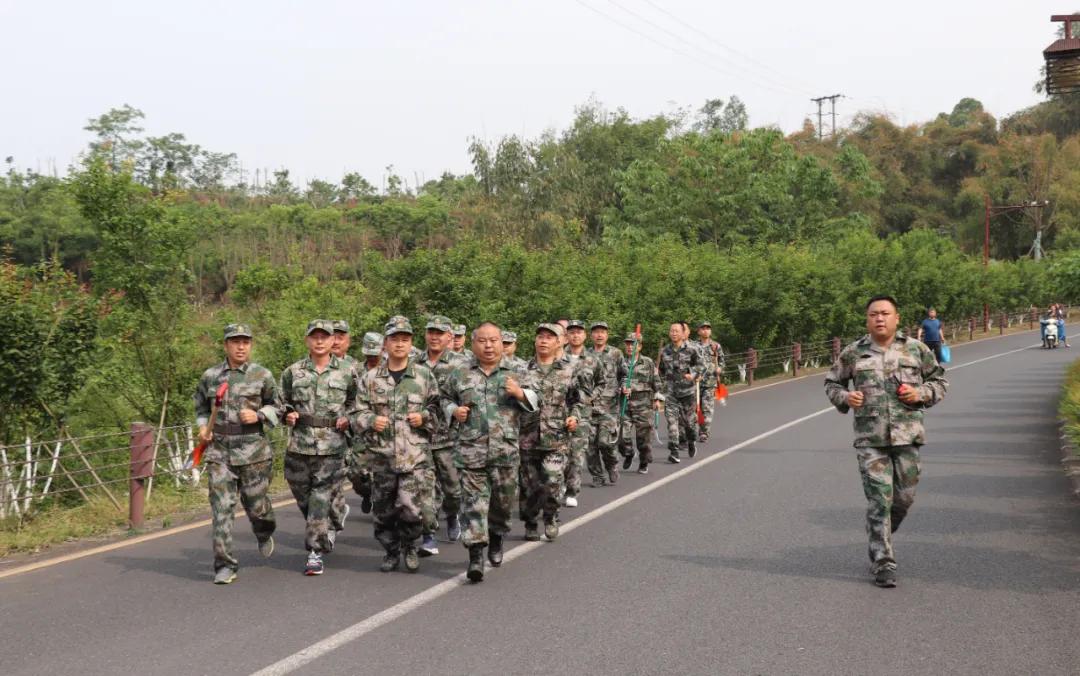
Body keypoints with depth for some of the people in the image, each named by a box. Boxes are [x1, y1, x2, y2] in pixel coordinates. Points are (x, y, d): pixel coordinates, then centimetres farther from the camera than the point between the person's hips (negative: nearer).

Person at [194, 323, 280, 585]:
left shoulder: (262, 375, 1)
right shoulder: (210, 376, 7)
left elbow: (277, 406, 9)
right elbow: (201, 405, 21)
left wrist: (259, 415, -10)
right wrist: (202, 426, 4)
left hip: (253, 452, -1)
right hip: (219, 452, 1)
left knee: (256, 504, 8)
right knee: (221, 508, -5)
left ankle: (264, 534, 44)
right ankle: (225, 566, 0)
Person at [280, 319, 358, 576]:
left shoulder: (346, 372, 3)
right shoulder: (293, 372, 6)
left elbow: (356, 402, 14)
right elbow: (281, 402, 16)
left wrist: (348, 419, -4)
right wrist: (288, 414, -5)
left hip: (332, 446, -3)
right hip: (299, 444, 3)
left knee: (321, 499, -7)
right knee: (302, 496, 11)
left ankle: (316, 552, -2)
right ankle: (323, 534, 36)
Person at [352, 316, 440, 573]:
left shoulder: (425, 376, 6)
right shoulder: (370, 378, 7)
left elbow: (438, 412, 10)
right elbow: (358, 415, 8)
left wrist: (424, 418, -9)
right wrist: (371, 421, -13)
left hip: (415, 454, -2)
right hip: (381, 454, 2)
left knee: (411, 508, -11)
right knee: (384, 510, 8)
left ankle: (410, 547, 15)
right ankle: (391, 552, 27)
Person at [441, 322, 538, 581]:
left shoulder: (516, 372, 8)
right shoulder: (460, 374, 9)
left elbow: (535, 401, 10)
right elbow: (443, 397, 21)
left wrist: (520, 393, -10)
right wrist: (453, 410, 1)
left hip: (506, 448, 1)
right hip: (471, 448, -1)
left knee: (504, 498, 11)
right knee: (474, 500, -6)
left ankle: (497, 536, 38)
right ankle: (476, 555, -7)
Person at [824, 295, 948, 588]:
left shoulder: (916, 349, 7)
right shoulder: (853, 353, 5)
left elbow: (940, 380, 15)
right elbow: (832, 383, 17)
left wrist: (921, 393, -5)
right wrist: (844, 397, -4)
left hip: (907, 435, 2)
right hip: (870, 438, -1)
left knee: (904, 496, 8)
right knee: (879, 500, -6)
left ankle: (880, 538, 35)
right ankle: (883, 563, -1)